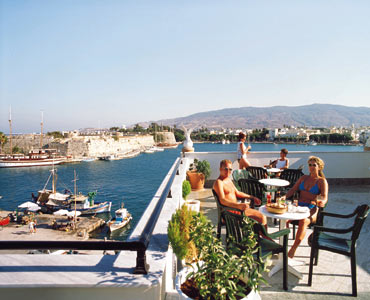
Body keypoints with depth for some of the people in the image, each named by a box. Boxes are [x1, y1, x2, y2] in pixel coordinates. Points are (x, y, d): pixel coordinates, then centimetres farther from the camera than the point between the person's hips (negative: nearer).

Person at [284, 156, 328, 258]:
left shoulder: (322, 181, 5)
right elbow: (293, 190, 13)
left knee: (303, 221, -38)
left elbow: (325, 197, -8)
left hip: (312, 209, -3)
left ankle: (293, 249, -31)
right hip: (299, 207, 4)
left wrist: (322, 202, -33)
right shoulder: (303, 178, 18)